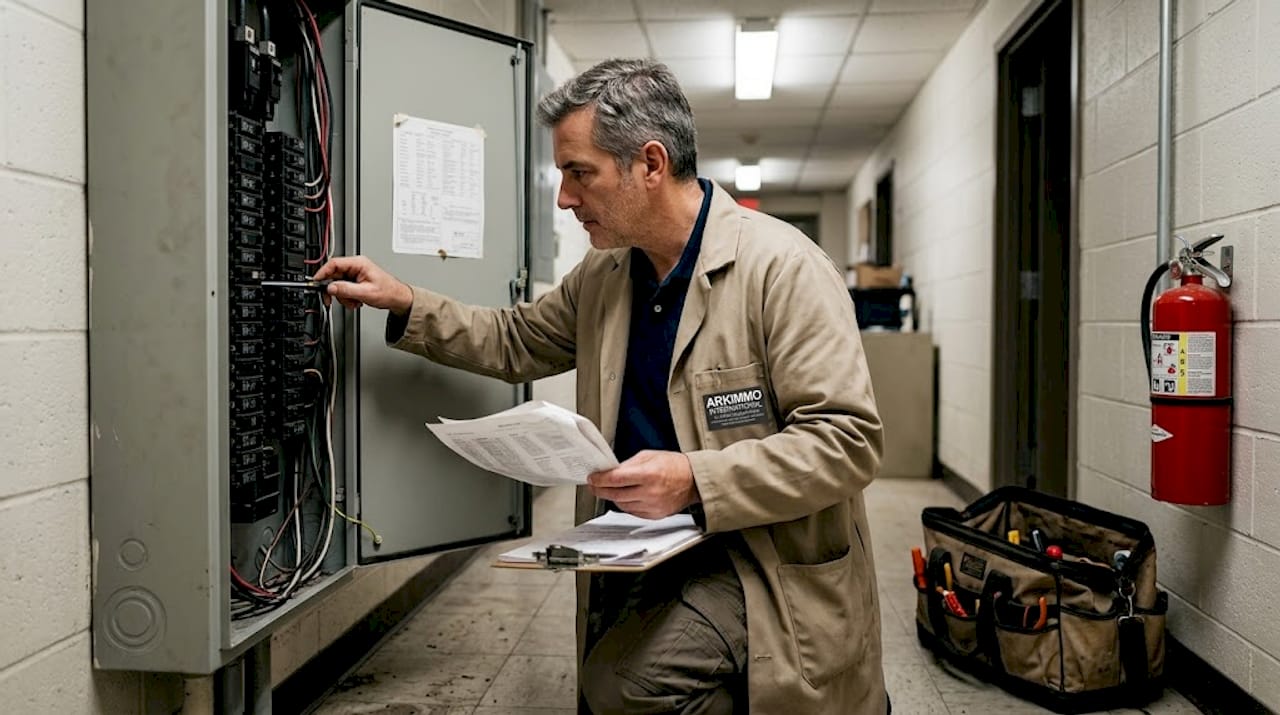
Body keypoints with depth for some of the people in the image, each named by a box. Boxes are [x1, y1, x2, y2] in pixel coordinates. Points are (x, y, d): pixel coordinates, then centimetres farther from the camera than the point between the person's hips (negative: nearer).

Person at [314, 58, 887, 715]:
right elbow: (516, 342, 23)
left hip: (765, 564, -6)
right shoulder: (602, 277, 7)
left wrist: (695, 482, -26)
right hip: (647, 560, 7)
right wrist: (404, 305, 11)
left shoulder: (782, 267, -16)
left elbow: (848, 439, -19)